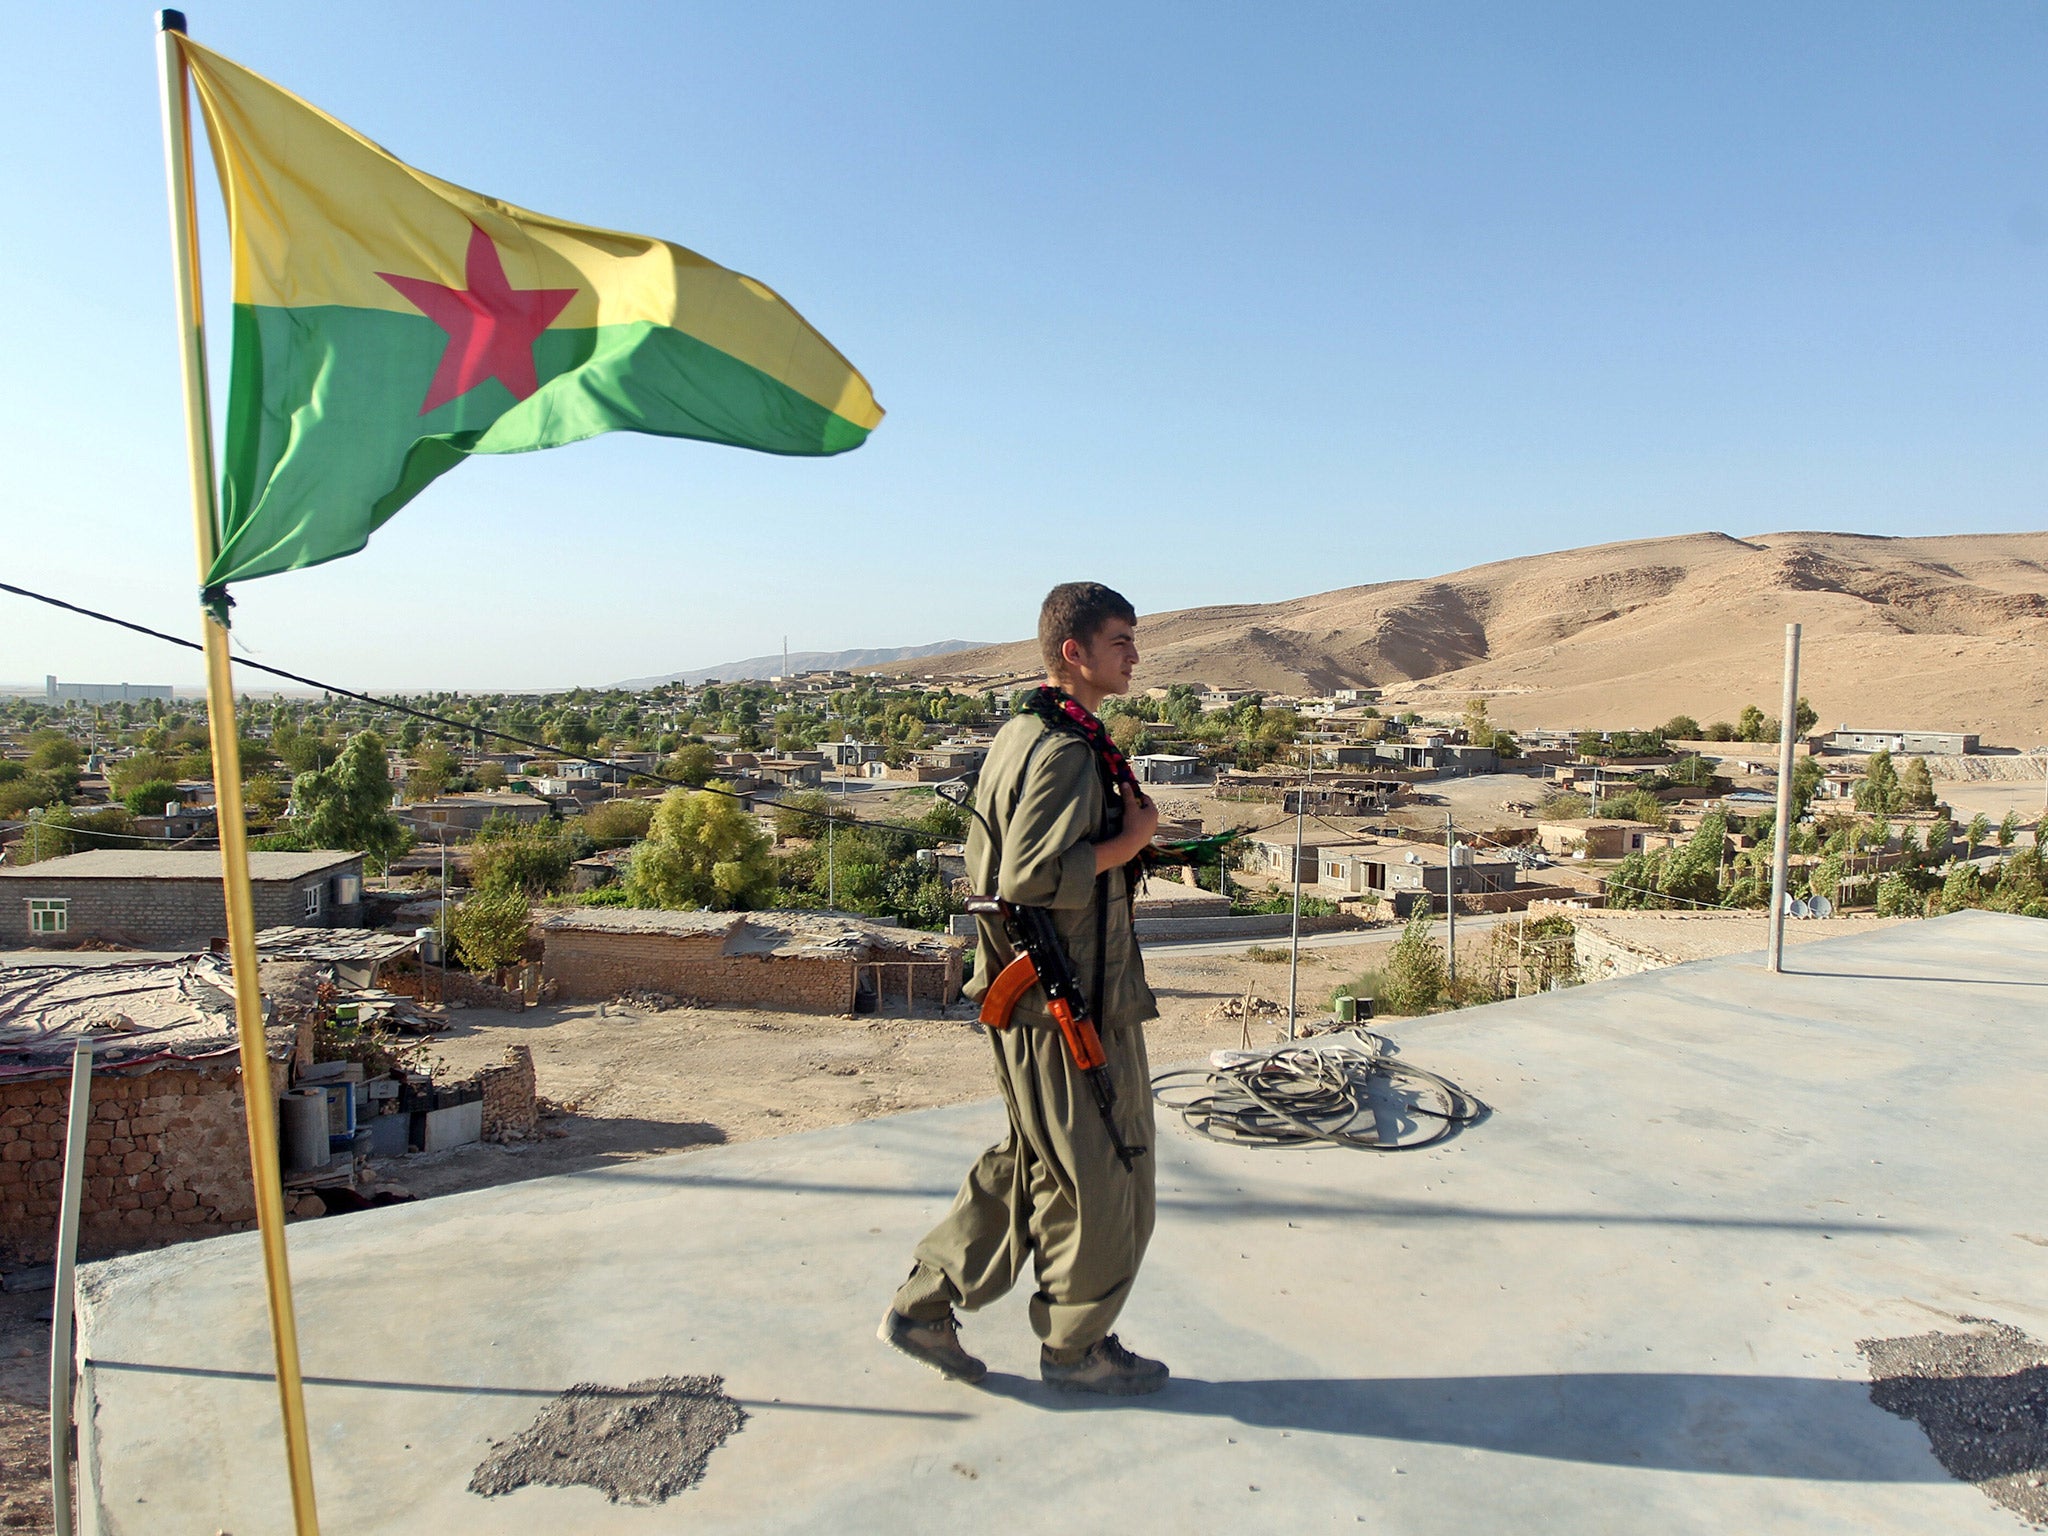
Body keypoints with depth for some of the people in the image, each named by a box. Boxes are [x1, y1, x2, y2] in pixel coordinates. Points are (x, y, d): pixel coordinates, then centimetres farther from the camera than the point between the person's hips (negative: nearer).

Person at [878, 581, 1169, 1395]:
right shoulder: (1066, 751, -20)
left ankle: (923, 1305, 26)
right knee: (1101, 1180, 7)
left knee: (1028, 1167, 20)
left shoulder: (1016, 736, 12)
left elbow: (983, 860, 18)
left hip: (1025, 993, 10)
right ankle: (1074, 1345, 26)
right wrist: (1129, 840, -19)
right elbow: (1033, 877, -30)